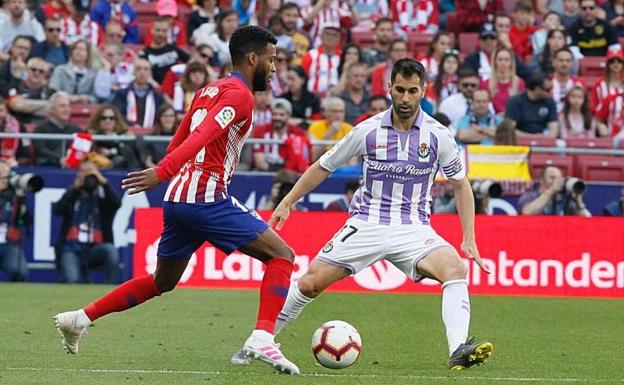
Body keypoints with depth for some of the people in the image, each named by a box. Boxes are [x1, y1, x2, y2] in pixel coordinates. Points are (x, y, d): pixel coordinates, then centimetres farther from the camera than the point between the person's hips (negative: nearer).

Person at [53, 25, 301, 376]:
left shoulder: (209, 91, 20)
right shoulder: (240, 95, -9)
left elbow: (178, 142, 26)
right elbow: (203, 136, -22)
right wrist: (162, 173, -33)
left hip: (177, 199, 9)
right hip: (208, 198, -9)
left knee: (162, 282, 24)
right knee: (282, 256, -6)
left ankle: (81, 318, 23)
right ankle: (263, 338, -22)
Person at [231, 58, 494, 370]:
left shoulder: (437, 135, -3)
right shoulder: (368, 131, -4)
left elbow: (460, 184, 9)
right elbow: (323, 167, 9)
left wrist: (469, 238, 1)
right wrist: (286, 203, 5)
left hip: (414, 228, 0)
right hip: (366, 224, 0)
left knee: (456, 270, -29)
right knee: (310, 283, -10)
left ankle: (458, 351, -38)